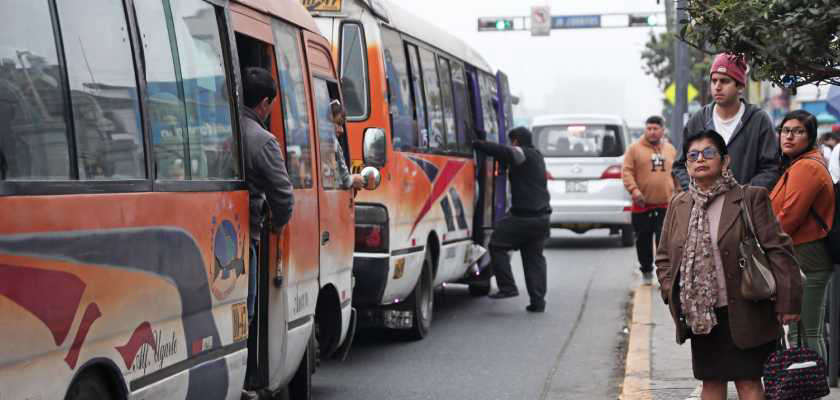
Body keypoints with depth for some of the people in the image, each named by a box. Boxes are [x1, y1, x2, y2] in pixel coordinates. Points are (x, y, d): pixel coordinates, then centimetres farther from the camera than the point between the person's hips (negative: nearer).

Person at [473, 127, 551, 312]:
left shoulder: (524, 154, -10)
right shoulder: (536, 156, 19)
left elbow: (501, 151, -24)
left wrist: (474, 143, -19)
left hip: (523, 216, -9)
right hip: (541, 216, 9)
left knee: (497, 245, 3)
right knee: (534, 256, 11)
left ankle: (507, 287, -2)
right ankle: (538, 301, 7)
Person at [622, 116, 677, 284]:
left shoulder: (670, 150, 13)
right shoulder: (635, 148, 0)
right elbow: (626, 171, -6)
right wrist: (634, 190, -19)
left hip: (666, 205, 1)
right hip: (642, 205, -1)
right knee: (643, 241, 9)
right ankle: (646, 270, 26)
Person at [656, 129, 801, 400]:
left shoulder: (751, 199, -7)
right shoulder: (678, 205, 8)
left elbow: (778, 250, -10)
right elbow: (664, 256, 16)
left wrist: (787, 302, -15)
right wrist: (670, 293, 2)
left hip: (742, 313, -5)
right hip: (698, 314, 5)